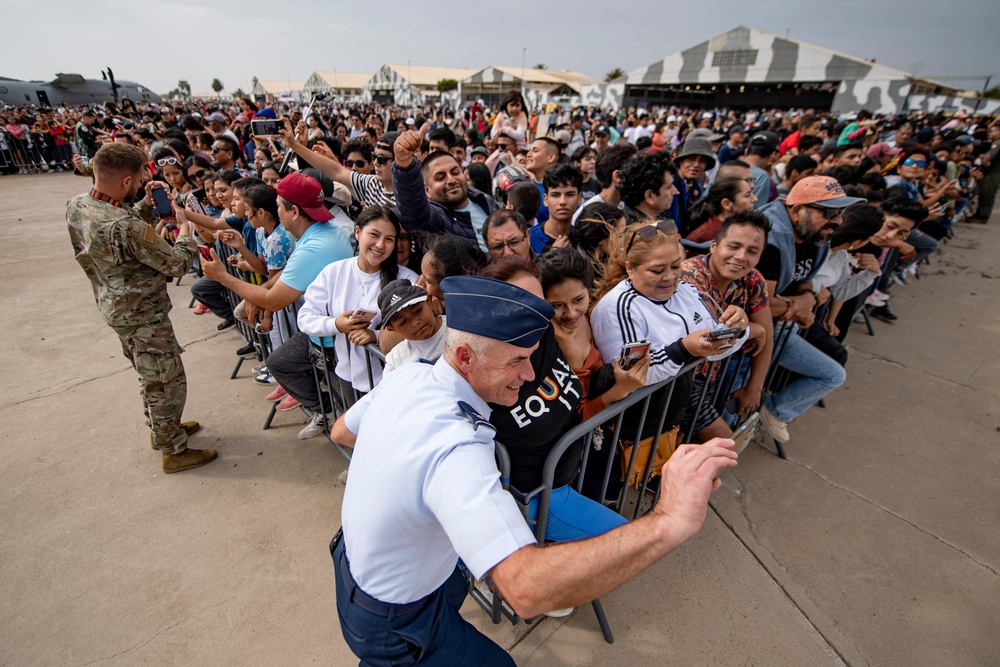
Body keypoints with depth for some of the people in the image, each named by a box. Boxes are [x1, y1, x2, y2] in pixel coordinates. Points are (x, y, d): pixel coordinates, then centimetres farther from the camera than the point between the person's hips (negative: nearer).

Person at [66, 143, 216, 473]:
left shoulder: (76, 205, -4)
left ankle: (160, 428, 45)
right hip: (142, 314, -9)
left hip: (115, 306, 9)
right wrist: (184, 227, -6)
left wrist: (146, 204, 1)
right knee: (167, 381, 6)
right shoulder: (127, 227, -32)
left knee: (149, 374, 26)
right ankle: (174, 451, 21)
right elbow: (177, 264, -22)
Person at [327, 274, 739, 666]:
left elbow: (341, 433, 2)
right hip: (392, 623, -7)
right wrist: (669, 521, -56)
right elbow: (526, 589, -53)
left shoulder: (408, 375, -16)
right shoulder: (456, 448, -43)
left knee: (454, 588, 35)